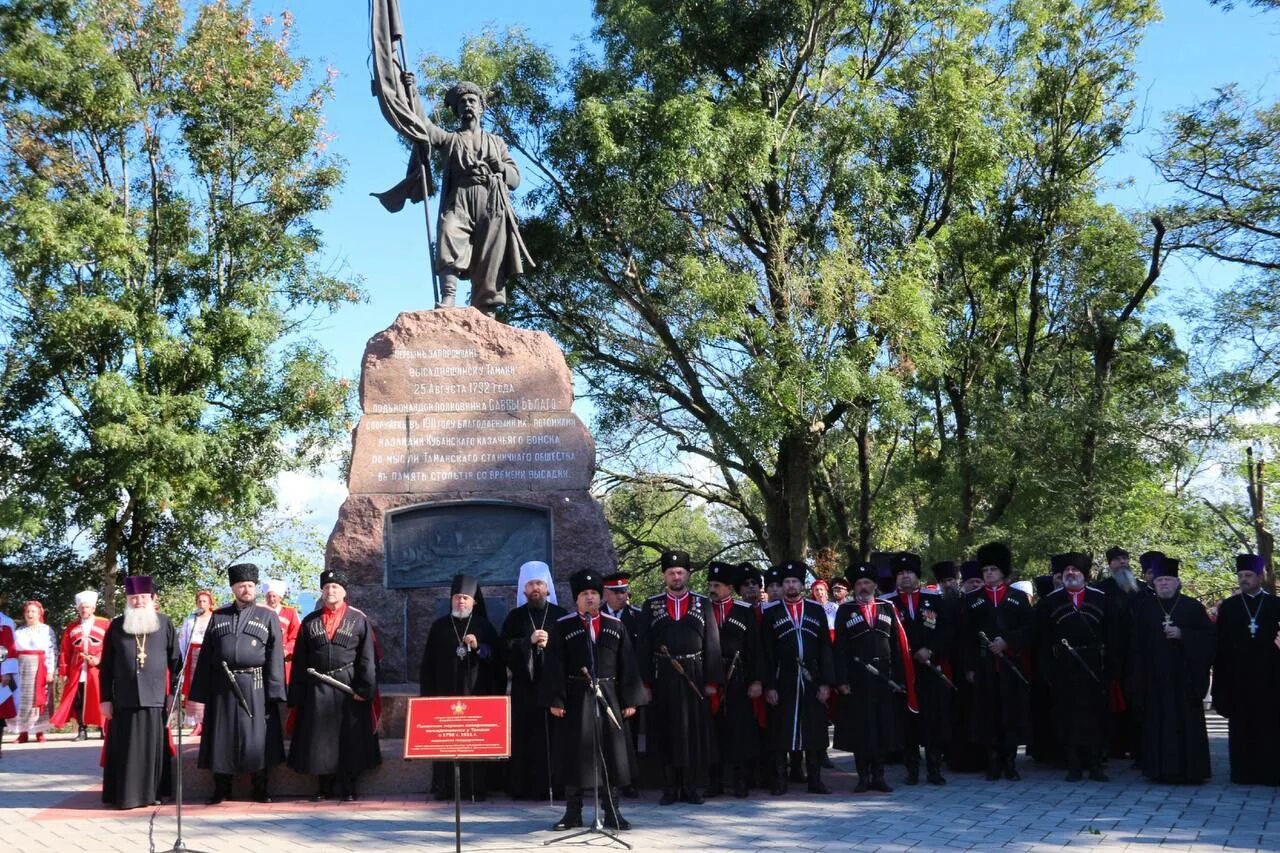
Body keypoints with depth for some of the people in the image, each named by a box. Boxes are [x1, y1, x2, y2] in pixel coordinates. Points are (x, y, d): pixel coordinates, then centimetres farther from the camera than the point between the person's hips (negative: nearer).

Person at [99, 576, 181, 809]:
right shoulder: (116, 626, 6)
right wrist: (105, 698, 2)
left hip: (156, 698, 0)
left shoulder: (164, 624, 4)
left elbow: (175, 661, 5)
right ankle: (124, 795, 10)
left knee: (154, 747, 4)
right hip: (124, 699, 0)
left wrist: (174, 693, -1)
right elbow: (106, 666, 7)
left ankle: (152, 792, 13)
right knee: (125, 749, 3)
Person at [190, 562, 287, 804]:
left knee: (256, 736, 0)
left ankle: (260, 789, 11)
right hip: (222, 687, 2)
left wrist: (274, 691, -8)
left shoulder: (268, 617, 7)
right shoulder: (218, 616, 12)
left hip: (255, 687, -2)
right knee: (222, 737, 5)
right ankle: (221, 790, 16)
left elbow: (275, 655, 1)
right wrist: (201, 691, 4)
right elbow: (206, 654, 10)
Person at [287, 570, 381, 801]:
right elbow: (299, 660, 7)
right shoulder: (309, 622, 9)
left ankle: (348, 788, 12)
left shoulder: (359, 620, 2)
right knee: (319, 739, 6)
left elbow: (366, 658, -2)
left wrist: (364, 688, -11)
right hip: (317, 689, 2)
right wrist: (297, 695, 1)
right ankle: (324, 788, 17)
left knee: (350, 739, 2)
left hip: (348, 688, -2)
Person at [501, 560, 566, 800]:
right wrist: (529, 641, -11)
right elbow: (505, 647, 1)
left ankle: (554, 785, 1)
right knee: (525, 737, -2)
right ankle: (525, 787, 3)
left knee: (553, 735, -4)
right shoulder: (515, 617, 11)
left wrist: (550, 643, -13)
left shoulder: (560, 615, 8)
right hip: (525, 685, 1)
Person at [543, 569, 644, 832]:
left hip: (608, 697, 2)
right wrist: (555, 700, -8)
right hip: (576, 698, -2)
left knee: (611, 753, 4)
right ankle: (573, 813, 12)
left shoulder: (616, 626, 7)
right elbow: (554, 666, -1)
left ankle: (612, 812, 13)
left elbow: (627, 665, 7)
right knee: (575, 753, 2)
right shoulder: (562, 626, 1)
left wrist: (630, 700, 3)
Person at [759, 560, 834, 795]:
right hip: (783, 682, -1)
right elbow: (766, 652, 0)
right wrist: (769, 686, -6)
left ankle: (815, 780, 13)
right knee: (782, 732, 2)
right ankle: (780, 781, 11)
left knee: (814, 730, 5)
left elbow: (825, 649, 6)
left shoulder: (817, 610, 8)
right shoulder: (771, 612, 4)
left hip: (812, 682, 2)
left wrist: (826, 683, -1)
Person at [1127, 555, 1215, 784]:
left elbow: (1208, 635, 0)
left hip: (1185, 676, -1)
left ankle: (1190, 769, 5)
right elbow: (1136, 643, 6)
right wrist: (1138, 675, -1)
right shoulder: (1144, 608, 8)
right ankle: (1160, 769, 5)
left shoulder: (1192, 606, 5)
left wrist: (1182, 634, -13)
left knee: (1187, 722, -1)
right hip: (1155, 677, 1)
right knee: (1158, 722, 0)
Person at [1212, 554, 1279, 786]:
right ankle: (1243, 772, 8)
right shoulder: (1228, 607, 6)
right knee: (1241, 725, 3)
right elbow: (1221, 644, 3)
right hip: (1238, 676, 1)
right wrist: (1222, 677, -2)